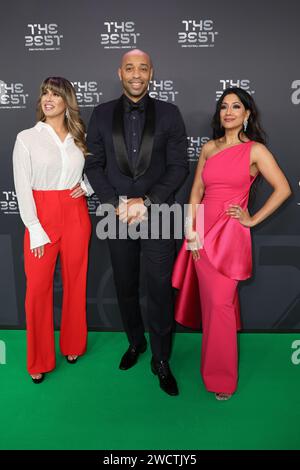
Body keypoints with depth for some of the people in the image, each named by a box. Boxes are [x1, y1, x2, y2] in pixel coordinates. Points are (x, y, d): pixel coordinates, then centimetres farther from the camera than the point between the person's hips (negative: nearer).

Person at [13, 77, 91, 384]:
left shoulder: (78, 138, 9)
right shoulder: (27, 138, -1)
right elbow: (22, 188, -5)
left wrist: (88, 186, -2)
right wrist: (35, 230, -11)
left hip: (76, 215, 3)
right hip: (42, 216, -3)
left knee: (75, 283, 10)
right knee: (37, 288, -1)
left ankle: (73, 345, 31)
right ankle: (39, 360, 18)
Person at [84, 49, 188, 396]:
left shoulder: (169, 114, 1)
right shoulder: (102, 114, 6)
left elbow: (179, 166, -3)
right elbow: (93, 165, 2)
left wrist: (146, 202, -13)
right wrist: (118, 204, -10)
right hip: (117, 215, 2)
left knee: (160, 290, 2)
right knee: (125, 287, 14)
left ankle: (161, 360, 20)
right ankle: (135, 342, 37)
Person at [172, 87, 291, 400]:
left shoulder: (255, 150, -2)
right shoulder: (209, 148, 10)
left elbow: (283, 189, -7)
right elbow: (196, 191, 8)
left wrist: (253, 219, -6)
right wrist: (191, 232, 1)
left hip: (230, 235, -4)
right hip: (203, 233, 4)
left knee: (220, 304, -3)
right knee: (209, 301, 12)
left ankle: (221, 377, 16)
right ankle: (214, 365, 35)